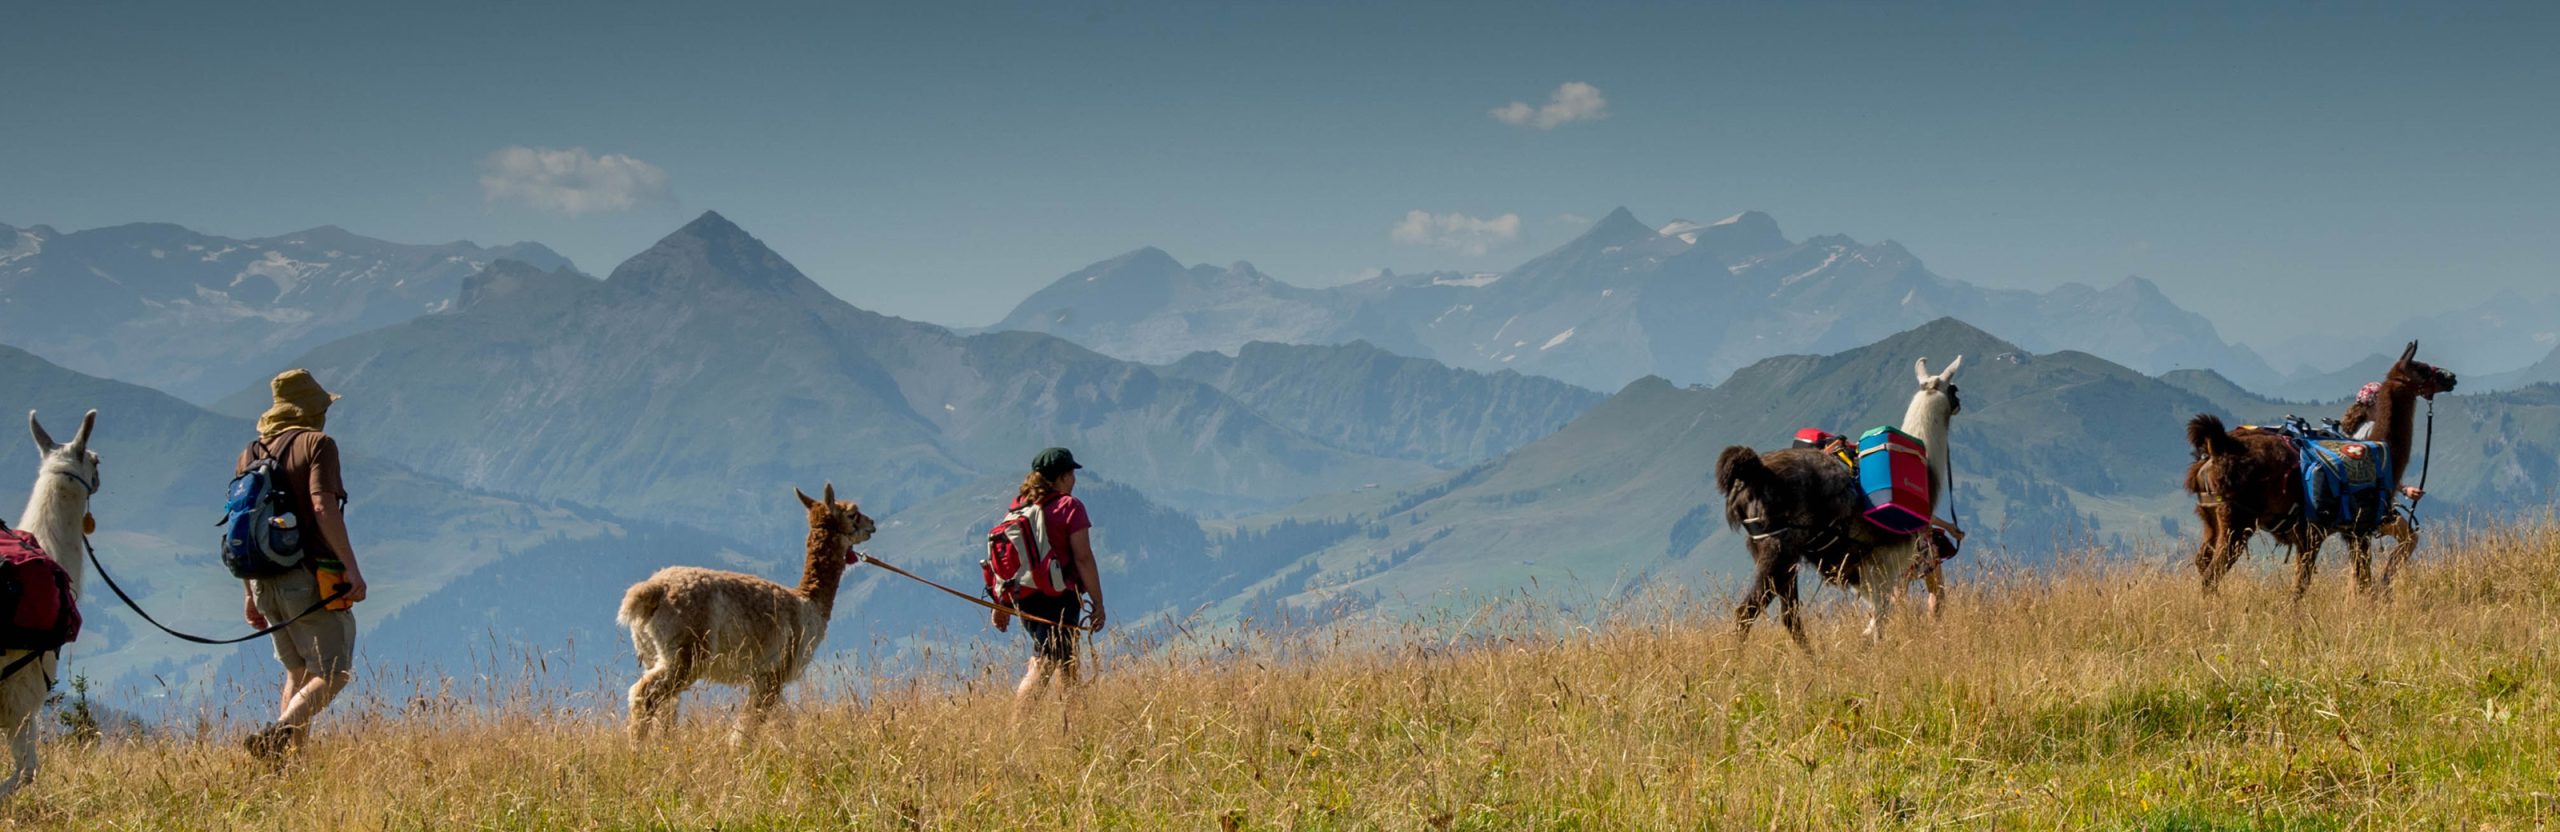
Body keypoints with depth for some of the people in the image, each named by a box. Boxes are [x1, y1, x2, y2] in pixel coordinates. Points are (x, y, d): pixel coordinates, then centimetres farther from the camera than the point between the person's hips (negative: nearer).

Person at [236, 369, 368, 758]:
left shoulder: (250, 453, 15)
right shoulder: (316, 444, -5)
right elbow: (323, 506, -20)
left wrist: (250, 592, 20)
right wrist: (351, 567, -23)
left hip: (266, 580, 7)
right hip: (309, 578, -7)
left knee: (298, 673, 19)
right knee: (333, 673, -4)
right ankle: (278, 733, -26)